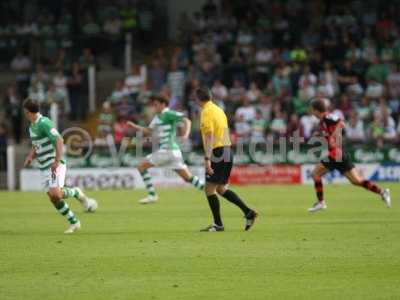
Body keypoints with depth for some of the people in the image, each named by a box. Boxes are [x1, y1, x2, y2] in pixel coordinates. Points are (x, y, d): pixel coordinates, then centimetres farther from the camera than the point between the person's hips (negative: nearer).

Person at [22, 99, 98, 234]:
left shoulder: (44, 123, -17)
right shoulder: (33, 126, 13)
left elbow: (59, 140, -25)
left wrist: (57, 161, -28)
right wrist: (30, 157, 9)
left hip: (55, 166, -9)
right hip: (44, 167, 9)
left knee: (56, 194, -24)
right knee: (53, 198, 2)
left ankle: (76, 192, 5)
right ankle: (74, 222, 11)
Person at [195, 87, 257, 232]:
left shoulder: (206, 112, -11)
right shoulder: (219, 110, 16)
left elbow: (209, 136, -20)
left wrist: (207, 158, -24)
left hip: (217, 153, -9)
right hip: (227, 151, 9)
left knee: (209, 189, -2)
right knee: (221, 189, 16)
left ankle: (218, 224, -1)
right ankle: (248, 212, 9)